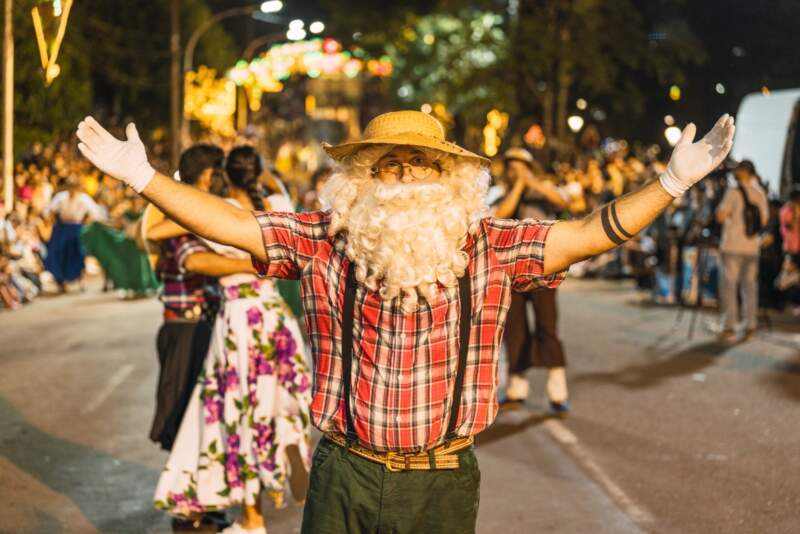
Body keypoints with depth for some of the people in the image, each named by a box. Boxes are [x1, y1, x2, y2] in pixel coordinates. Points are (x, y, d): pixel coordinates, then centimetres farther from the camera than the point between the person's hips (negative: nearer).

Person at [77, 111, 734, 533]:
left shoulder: (491, 250, -3)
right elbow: (230, 223, -3)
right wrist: (143, 176, -11)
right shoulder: (323, 243, -2)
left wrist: (672, 182, -16)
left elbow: (590, 233, -6)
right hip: (343, 478, 0)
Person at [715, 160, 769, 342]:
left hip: (732, 246, -5)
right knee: (750, 286, 9)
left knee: (729, 286, -3)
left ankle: (729, 327, -9)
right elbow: (764, 221, 14)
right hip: (752, 247, 5)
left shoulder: (734, 191, -8)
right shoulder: (760, 193, 8)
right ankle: (750, 326, 7)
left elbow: (721, 216, -13)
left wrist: (721, 206, 6)